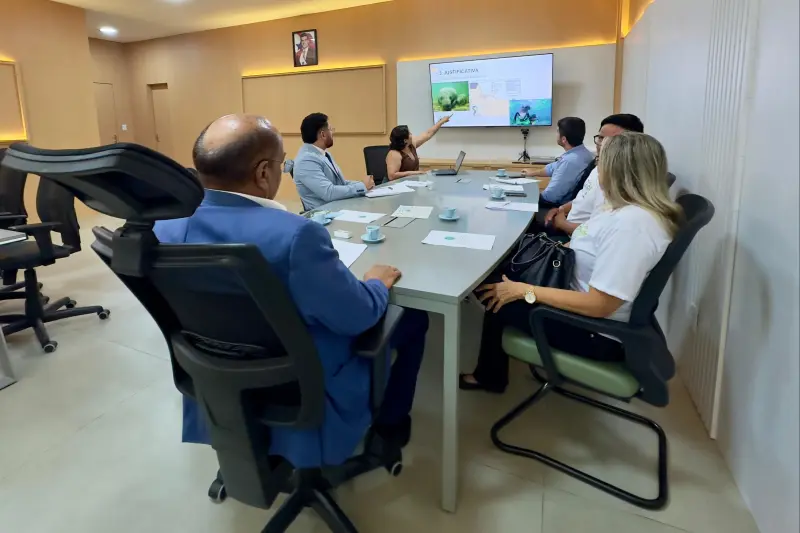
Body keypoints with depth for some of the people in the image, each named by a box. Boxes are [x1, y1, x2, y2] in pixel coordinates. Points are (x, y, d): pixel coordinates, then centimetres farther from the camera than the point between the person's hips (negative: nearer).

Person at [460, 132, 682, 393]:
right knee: (498, 280, 8)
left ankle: (489, 378, 24)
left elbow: (599, 305, -31)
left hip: (595, 332, -9)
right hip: (580, 301, 9)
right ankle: (489, 373, 24)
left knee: (498, 301, -3)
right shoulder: (629, 210, 2)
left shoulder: (631, 223, -30)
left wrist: (525, 291, -26)